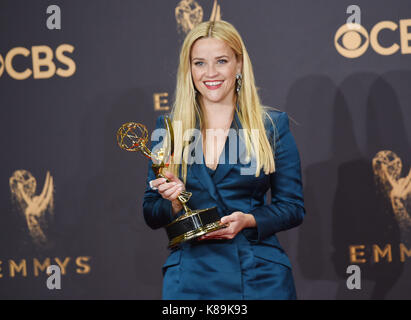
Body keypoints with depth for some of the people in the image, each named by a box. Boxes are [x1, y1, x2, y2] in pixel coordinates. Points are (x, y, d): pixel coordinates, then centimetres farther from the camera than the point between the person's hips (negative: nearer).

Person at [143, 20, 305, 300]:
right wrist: (175, 203, -13)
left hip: (259, 276, -1)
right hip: (189, 276, 1)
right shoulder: (168, 129, 6)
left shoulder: (272, 126, 2)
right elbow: (151, 214, 8)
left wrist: (246, 221, -14)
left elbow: (293, 207, 1)